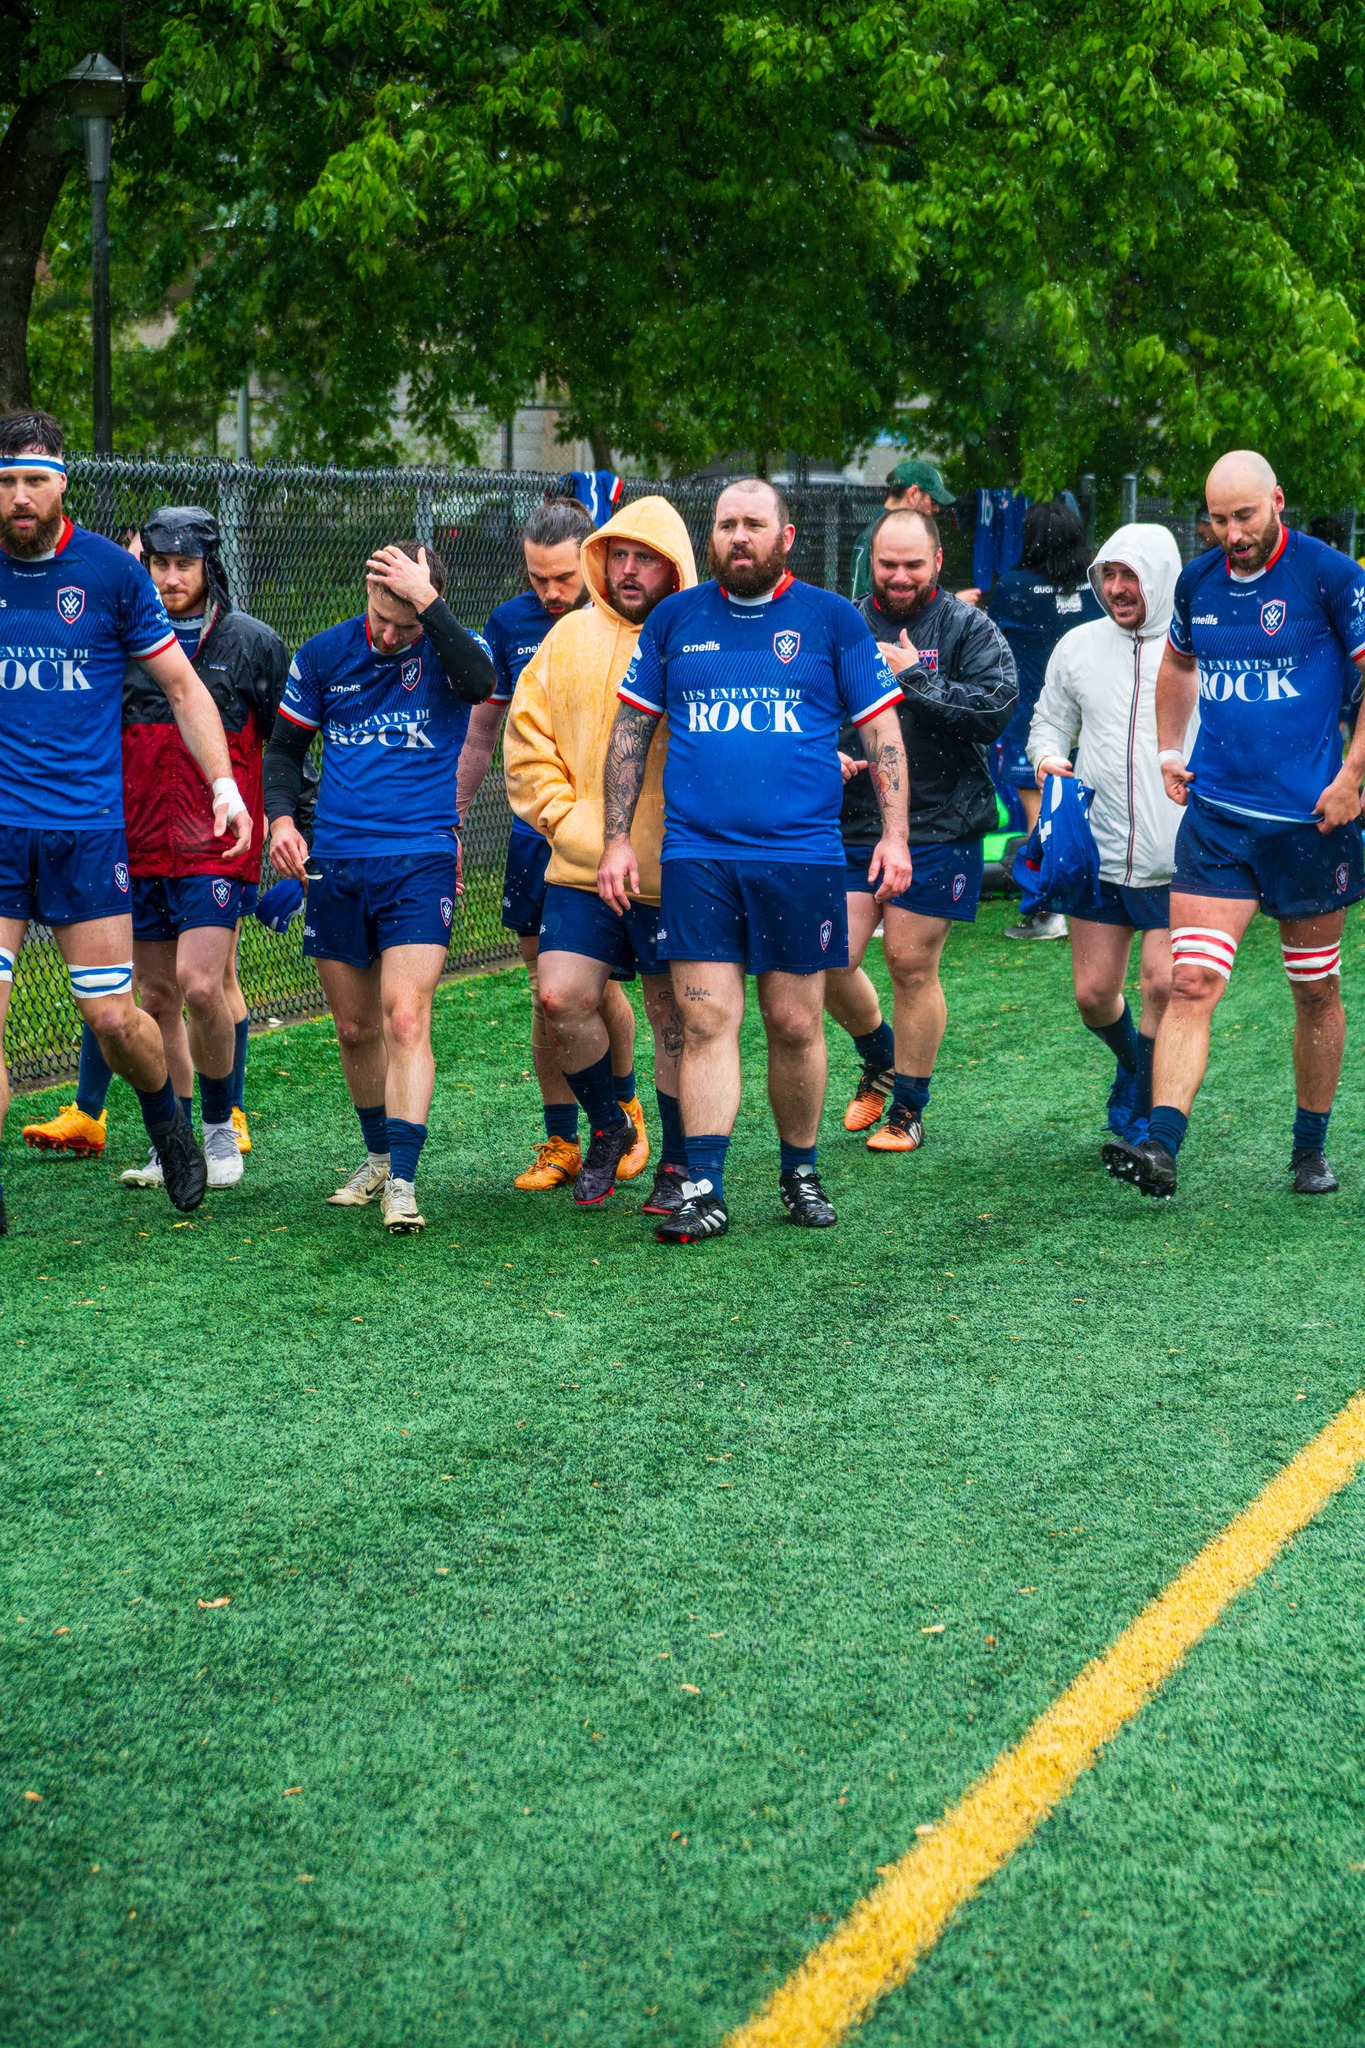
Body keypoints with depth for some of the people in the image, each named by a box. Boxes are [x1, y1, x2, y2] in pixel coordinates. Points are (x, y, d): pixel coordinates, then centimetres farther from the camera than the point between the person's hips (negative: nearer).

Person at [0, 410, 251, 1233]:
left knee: (113, 1015, 1)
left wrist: (224, 781, -2)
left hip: (87, 826, -1)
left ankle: (169, 1124, 32)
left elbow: (180, 682, 7)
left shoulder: (112, 571, 0)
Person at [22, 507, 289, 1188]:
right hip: (140, 848, 4)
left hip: (219, 845, -4)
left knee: (200, 984, -16)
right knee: (159, 995, 7)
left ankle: (221, 1128, 2)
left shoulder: (253, 642, 1)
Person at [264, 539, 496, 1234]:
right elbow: (285, 745, 15)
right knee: (355, 1029, 13)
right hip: (335, 864, 4)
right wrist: (281, 816, -2)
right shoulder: (324, 654, 5)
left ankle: (402, 1182, -16)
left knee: (405, 1017, -16)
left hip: (421, 862, -4)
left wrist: (428, 602, -29)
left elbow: (480, 682, -29)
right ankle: (378, 1154, 32)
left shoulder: (447, 650, -4)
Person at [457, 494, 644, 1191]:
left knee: (597, 984, -6)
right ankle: (561, 1145, 14)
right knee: (547, 991, 4)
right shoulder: (509, 624, 4)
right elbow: (482, 730, 14)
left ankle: (623, 1107, 21)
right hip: (535, 833, 3)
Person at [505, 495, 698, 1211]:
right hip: (581, 870, 3)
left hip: (672, 874, -3)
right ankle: (608, 1125, 19)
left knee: (673, 1018, 6)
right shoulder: (569, 638, 6)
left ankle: (678, 1162, 23)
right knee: (562, 998, -7)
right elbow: (528, 743, 10)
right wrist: (568, 821, -1)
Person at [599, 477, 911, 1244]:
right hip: (696, 856, 1)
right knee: (707, 1022, -5)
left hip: (801, 856, -1)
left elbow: (882, 730, 5)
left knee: (796, 1026, 5)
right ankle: (704, 1189, -5)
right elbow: (632, 731, 13)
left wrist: (895, 833, -4)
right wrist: (616, 839, 7)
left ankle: (801, 1173, 22)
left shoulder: (832, 620, 5)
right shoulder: (674, 620, 9)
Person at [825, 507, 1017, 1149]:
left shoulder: (969, 630, 0)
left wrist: (913, 677, -14)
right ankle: (880, 1059, 28)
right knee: (828, 961, -3)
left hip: (940, 828, -3)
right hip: (852, 825, 3)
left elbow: (996, 709, -14)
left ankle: (907, 1109, 16)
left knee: (913, 966, 0)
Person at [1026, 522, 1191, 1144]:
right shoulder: (1078, 647, 6)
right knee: (1093, 993, 5)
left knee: (1164, 982, -12)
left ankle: (1143, 1110, 7)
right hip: (1100, 854, 4)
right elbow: (1049, 720, 17)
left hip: (1180, 859, -3)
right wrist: (1048, 755, -3)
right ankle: (1135, 1064, 38)